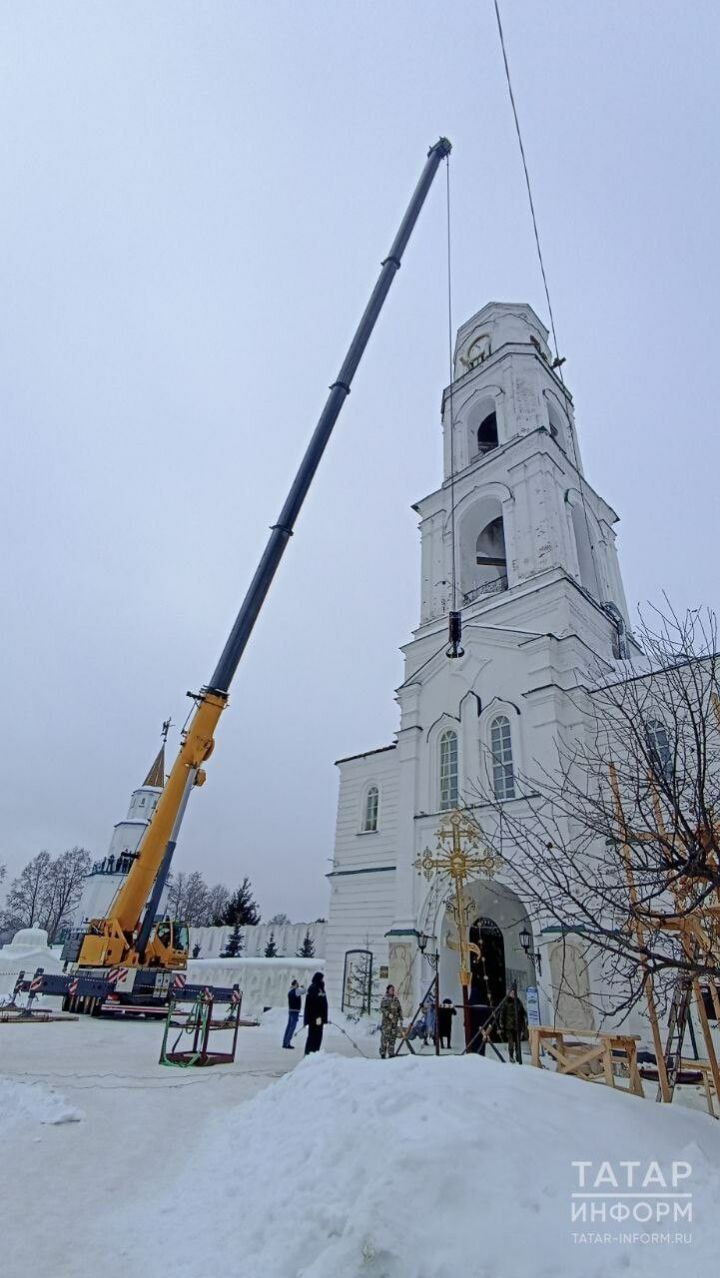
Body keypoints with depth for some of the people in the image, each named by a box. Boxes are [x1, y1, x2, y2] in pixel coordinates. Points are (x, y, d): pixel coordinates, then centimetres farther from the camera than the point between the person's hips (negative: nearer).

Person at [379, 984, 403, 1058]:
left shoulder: (396, 999, 14)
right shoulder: (384, 999, -2)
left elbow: (400, 1010, 17)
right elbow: (382, 1008, -12)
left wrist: (401, 1019, 10)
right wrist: (388, 1014, -25)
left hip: (395, 1021, 5)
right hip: (386, 1020, -5)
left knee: (393, 1037, 4)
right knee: (385, 1036, -8)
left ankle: (391, 1053, 13)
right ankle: (383, 1053, 0)